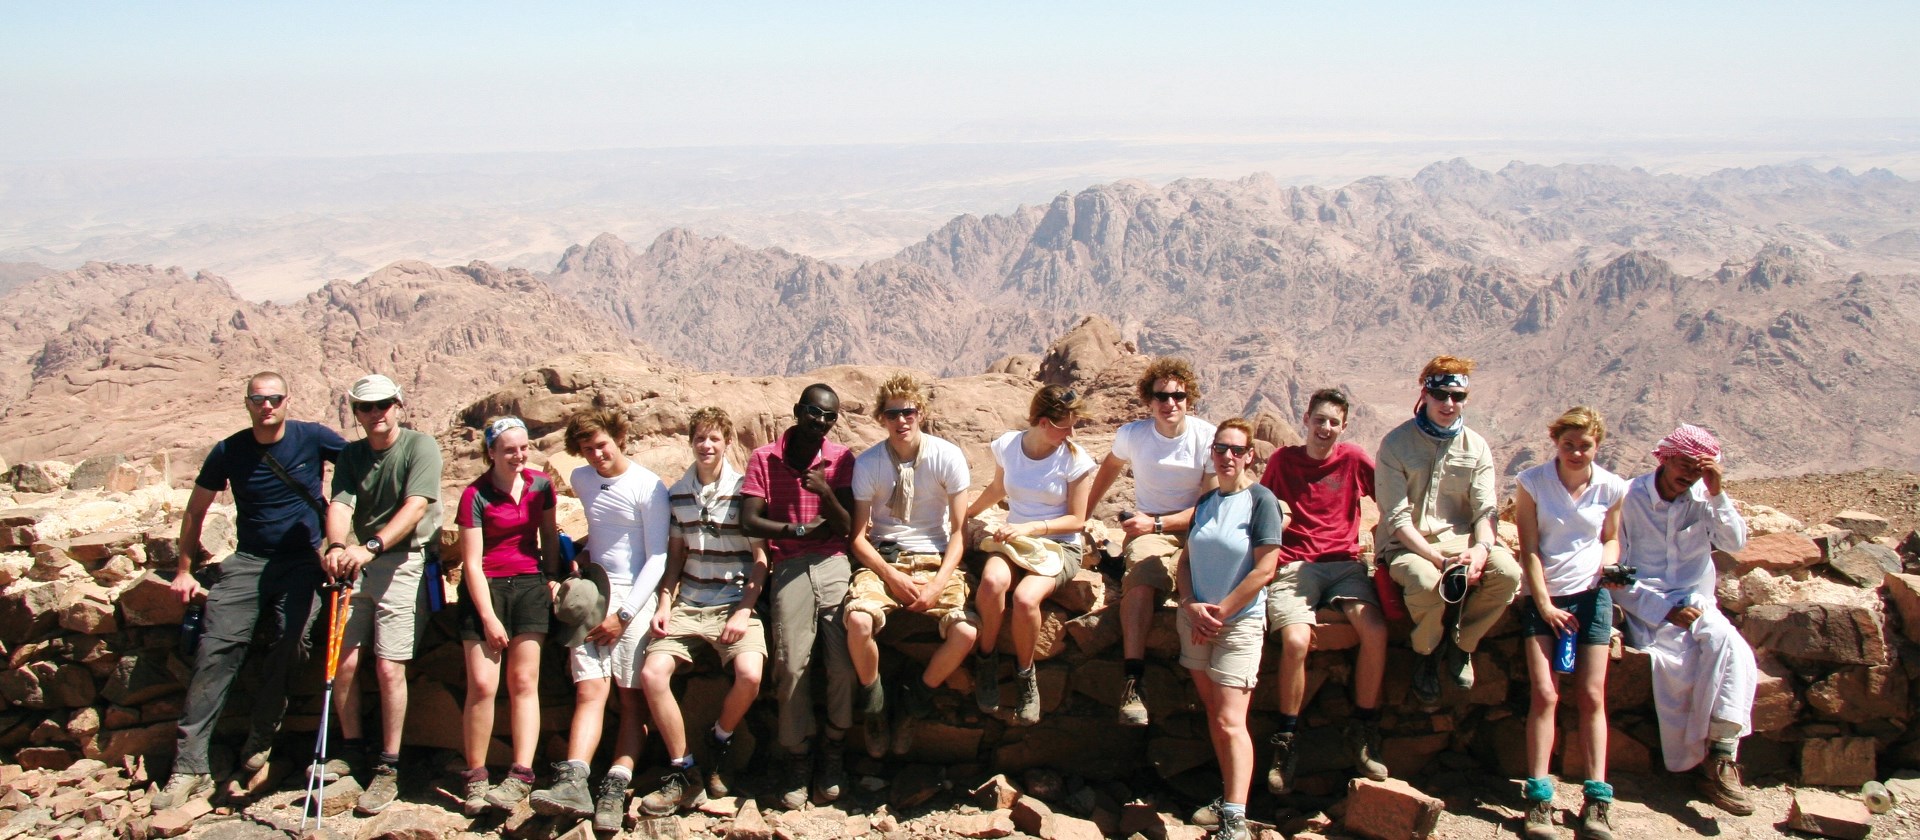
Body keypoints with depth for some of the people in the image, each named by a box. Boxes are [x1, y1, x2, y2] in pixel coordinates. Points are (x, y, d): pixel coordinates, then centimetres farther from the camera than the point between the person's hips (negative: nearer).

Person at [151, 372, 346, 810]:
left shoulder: (312, 438, -3)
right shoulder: (229, 452, 3)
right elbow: (195, 511, 14)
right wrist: (185, 570, 13)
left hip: (303, 561, -1)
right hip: (248, 560, 1)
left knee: (290, 646, -21)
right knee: (216, 650, -13)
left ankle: (260, 738, 1)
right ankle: (190, 766, -13)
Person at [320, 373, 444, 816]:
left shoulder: (420, 446, -6)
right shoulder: (351, 455, 10)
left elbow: (416, 506, -19)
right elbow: (340, 505, -5)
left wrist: (371, 546, -32)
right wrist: (337, 546, -27)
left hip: (405, 563, -5)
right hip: (360, 564, 5)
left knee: (389, 667, -8)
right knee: (344, 660, 1)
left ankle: (388, 770, 1)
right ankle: (351, 749, 21)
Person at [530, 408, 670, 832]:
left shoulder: (649, 487, -6)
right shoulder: (580, 480, 13)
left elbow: (657, 558, -7)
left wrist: (624, 614, -11)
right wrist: (583, 555, 13)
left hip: (635, 598, -4)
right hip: (591, 595, 4)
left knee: (632, 697, -7)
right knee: (590, 690, -10)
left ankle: (616, 788, -14)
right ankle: (573, 784, -22)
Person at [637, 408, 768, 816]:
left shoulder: (746, 490, -2)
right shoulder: (677, 494, 10)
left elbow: (760, 560, -2)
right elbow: (675, 556, 15)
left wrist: (743, 612, -12)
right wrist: (664, 605, 1)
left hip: (735, 603, -3)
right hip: (687, 604, 4)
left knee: (749, 675, -29)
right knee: (652, 674, -19)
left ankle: (720, 740, 5)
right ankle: (683, 773, -4)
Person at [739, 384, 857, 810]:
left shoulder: (841, 459, 11)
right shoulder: (764, 459, 8)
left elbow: (848, 527, 4)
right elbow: (750, 521, 0)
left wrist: (826, 492, -13)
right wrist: (800, 529, -3)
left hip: (835, 565, 1)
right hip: (789, 568, -1)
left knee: (844, 663, -12)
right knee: (792, 665, -11)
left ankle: (835, 750, 7)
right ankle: (797, 760, 2)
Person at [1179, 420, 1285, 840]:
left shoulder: (1261, 501, -8)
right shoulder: (1206, 501, 10)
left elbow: (1264, 570, -14)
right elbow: (1186, 558, 11)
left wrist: (1220, 612, -12)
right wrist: (1191, 605, -7)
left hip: (1239, 621, -6)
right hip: (1196, 619, 6)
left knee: (1230, 721, -12)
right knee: (1213, 711, 11)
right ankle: (1227, 794, 24)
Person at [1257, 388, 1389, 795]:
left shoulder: (1354, 459, 7)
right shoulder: (1283, 459, 8)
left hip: (1345, 563, 1)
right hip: (1294, 566, -1)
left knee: (1375, 631, -27)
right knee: (1296, 640, -29)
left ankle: (1363, 732, -7)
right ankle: (1285, 741, -11)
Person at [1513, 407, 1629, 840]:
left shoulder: (1611, 487, 3)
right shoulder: (1532, 483, -2)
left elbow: (1611, 538, 16)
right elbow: (1529, 549, -4)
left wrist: (1610, 565, -7)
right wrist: (1544, 605, -11)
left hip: (1591, 594, 2)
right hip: (1543, 597, -1)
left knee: (1592, 696, -1)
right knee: (1544, 694, -12)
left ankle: (1597, 800, 1)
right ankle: (1539, 799, -11)